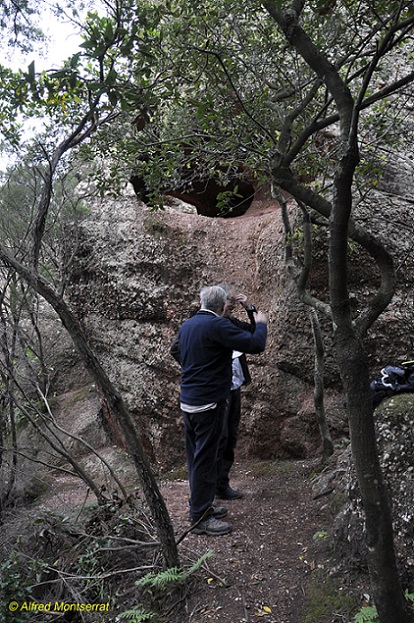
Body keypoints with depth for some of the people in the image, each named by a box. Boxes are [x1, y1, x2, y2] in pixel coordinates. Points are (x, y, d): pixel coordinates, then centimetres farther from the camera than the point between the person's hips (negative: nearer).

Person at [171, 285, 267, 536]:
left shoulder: (188, 324, 9)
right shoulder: (218, 325, -18)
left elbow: (176, 350, 26)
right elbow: (255, 344, -21)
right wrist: (261, 323, -2)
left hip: (188, 400, 9)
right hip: (209, 403, -9)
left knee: (196, 456, 18)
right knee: (205, 459, 0)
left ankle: (201, 505, 33)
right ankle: (201, 518, 11)